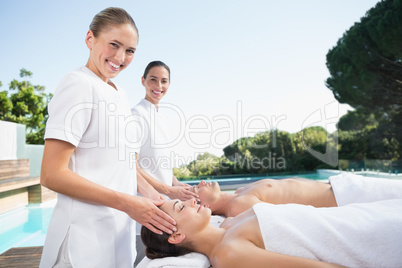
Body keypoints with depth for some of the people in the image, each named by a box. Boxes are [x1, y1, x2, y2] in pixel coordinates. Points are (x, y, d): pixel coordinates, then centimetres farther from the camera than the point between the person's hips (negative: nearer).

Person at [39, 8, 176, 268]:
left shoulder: (120, 94, 12)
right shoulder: (79, 84, -12)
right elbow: (52, 174, -18)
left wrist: (146, 190, 0)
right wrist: (128, 203, -20)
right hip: (87, 236, -7)